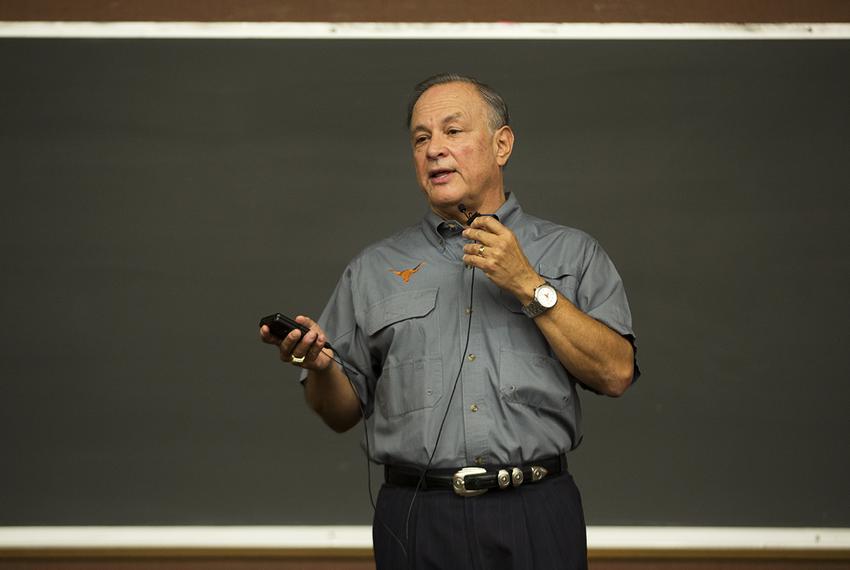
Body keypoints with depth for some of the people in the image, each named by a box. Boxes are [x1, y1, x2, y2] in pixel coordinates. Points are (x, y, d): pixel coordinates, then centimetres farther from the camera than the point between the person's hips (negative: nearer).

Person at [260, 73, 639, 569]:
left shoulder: (572, 253, 8)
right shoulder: (373, 270, 13)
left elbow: (615, 373, -4)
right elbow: (344, 412, 12)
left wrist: (531, 287, -10)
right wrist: (319, 368, -9)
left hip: (537, 517, -1)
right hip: (417, 524, 1)